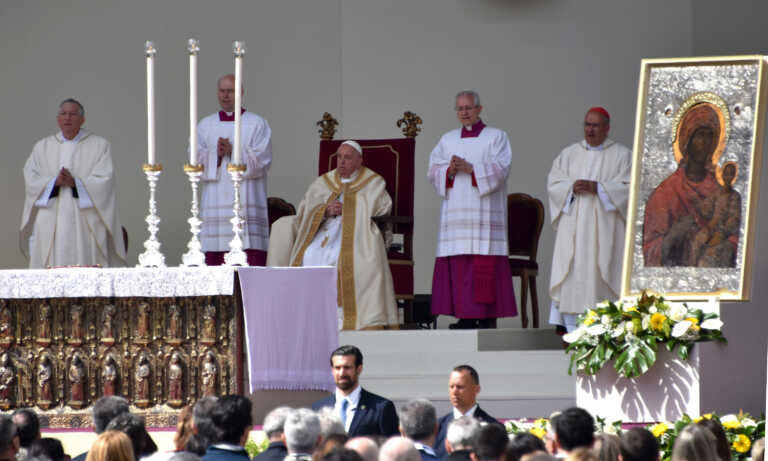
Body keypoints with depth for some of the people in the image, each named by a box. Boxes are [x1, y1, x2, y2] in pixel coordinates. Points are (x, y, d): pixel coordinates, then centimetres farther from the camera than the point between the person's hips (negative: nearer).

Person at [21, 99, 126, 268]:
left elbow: (105, 180, -3)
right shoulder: (42, 146, 16)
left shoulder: (99, 146, 8)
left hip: (86, 224, -2)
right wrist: (54, 182, -13)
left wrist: (75, 183, -16)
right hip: (50, 224, 2)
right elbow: (31, 178, 5)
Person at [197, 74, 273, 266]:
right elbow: (195, 161, 6)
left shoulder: (257, 124, 7)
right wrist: (216, 155, -12)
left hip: (246, 203, -3)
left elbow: (261, 161, -4)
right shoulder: (205, 126, 16)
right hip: (215, 205, 3)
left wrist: (233, 152, -15)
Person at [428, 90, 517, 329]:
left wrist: (470, 168, -16)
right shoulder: (447, 139, 18)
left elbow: (500, 168, -6)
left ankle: (488, 316, -11)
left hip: (484, 211, -4)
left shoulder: (496, 137, 7)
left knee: (486, 265, -10)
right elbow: (433, 171, 10)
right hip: (456, 209, 4)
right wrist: (450, 171, -10)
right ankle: (466, 316, -1)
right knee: (458, 267, -3)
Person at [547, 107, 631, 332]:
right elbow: (553, 183, 8)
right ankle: (572, 328, -5)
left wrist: (598, 188, -15)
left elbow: (629, 187, -4)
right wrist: (572, 187, -12)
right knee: (571, 272, -6)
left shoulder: (622, 155, 6)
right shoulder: (569, 154, 15)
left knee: (601, 270, -8)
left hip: (604, 227, -2)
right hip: (573, 227, 2)